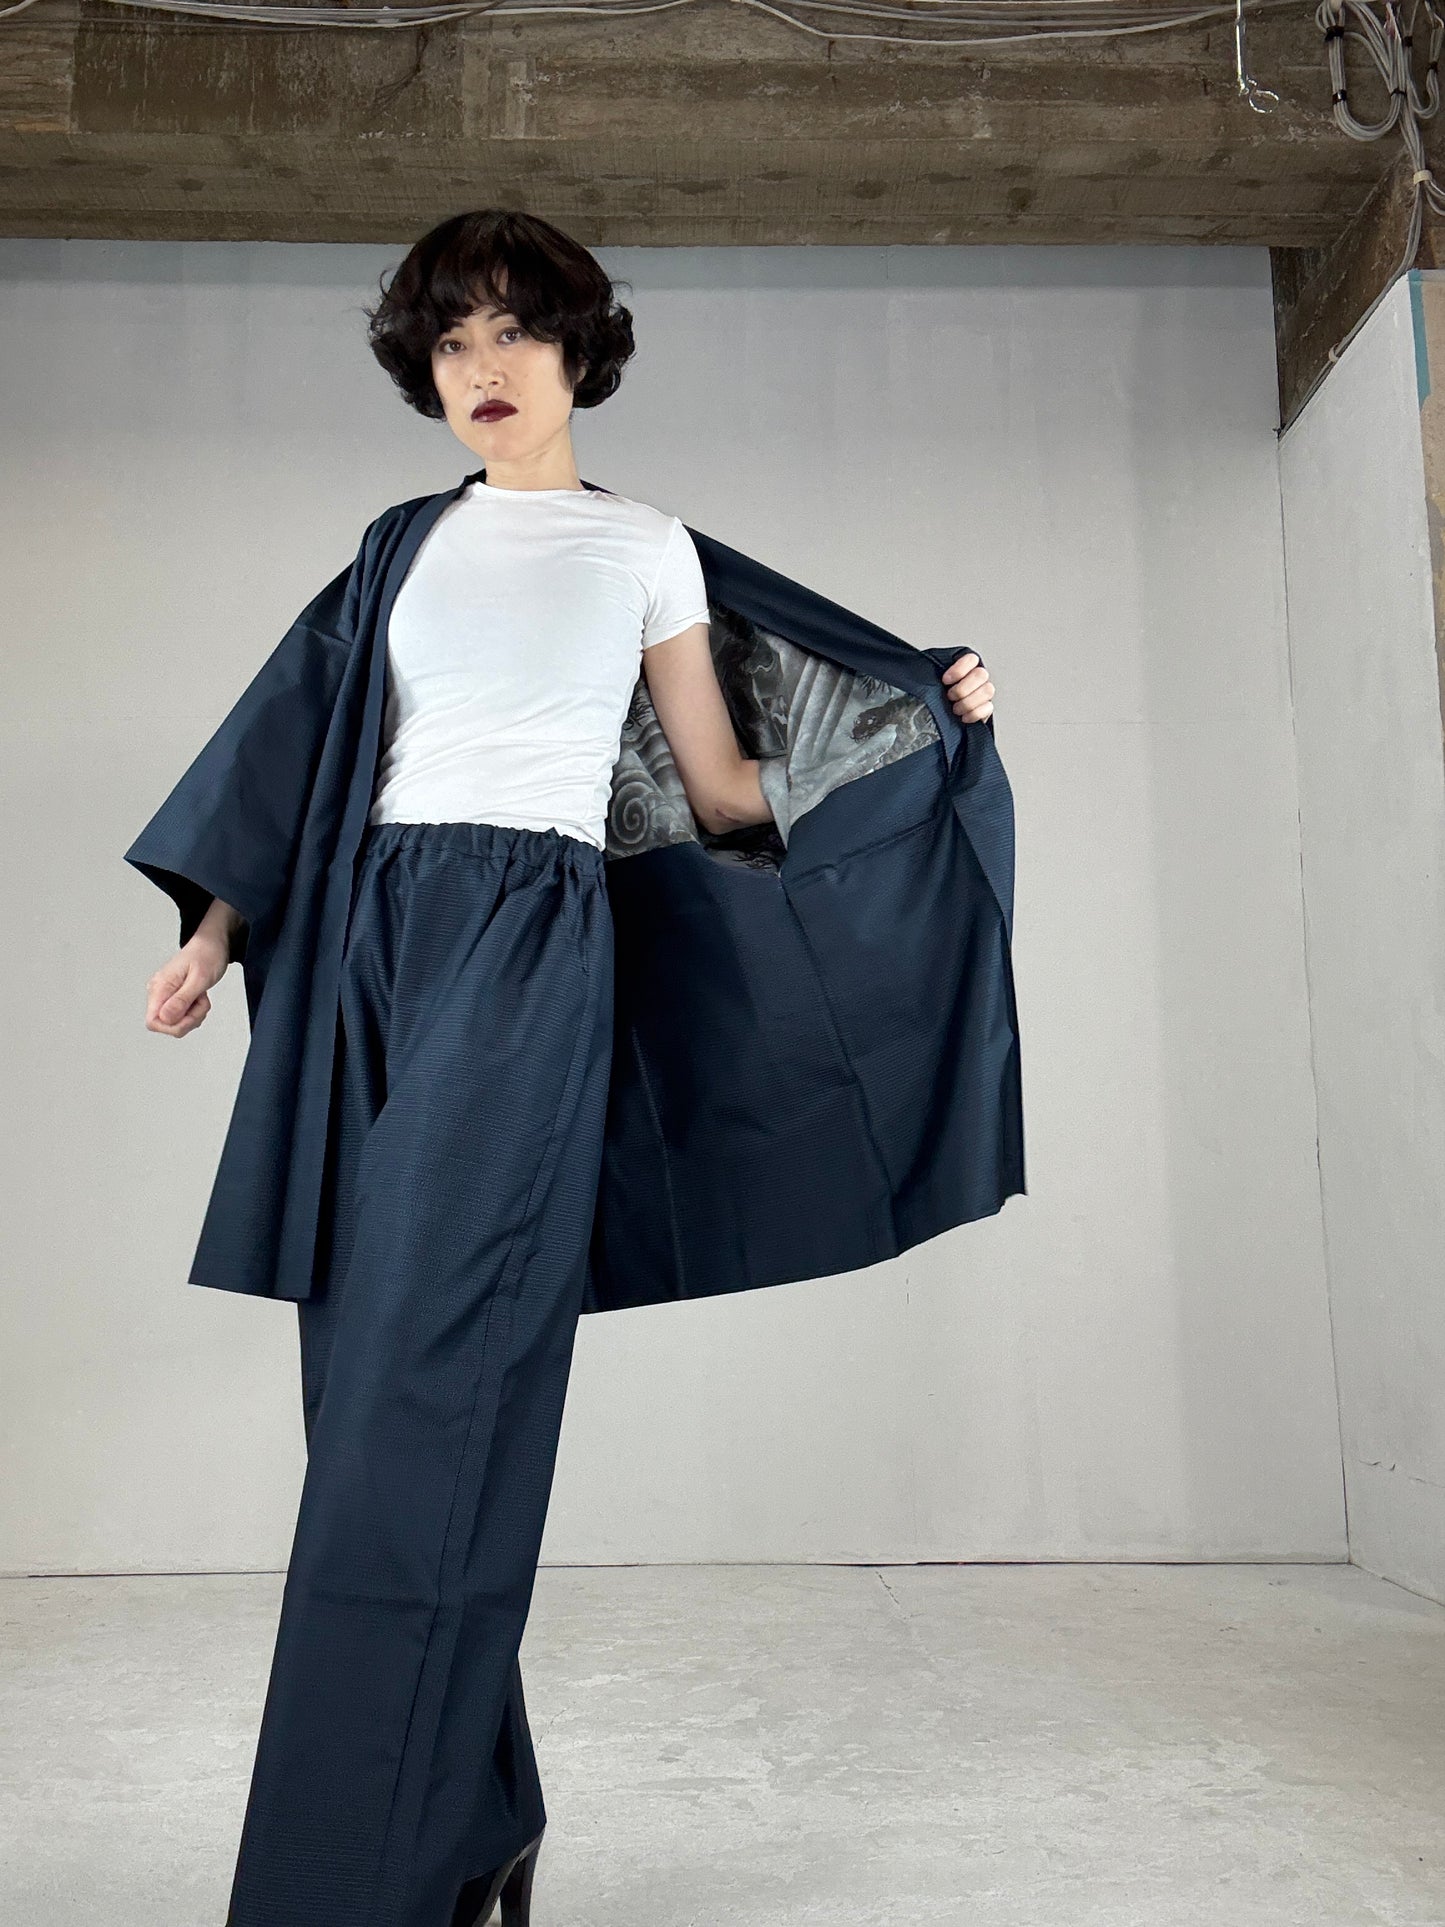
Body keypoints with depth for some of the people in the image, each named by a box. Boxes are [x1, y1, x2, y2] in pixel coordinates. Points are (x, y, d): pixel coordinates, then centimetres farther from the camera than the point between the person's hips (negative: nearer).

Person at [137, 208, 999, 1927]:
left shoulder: (645, 545, 13)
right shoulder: (408, 547, 21)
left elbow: (721, 790, 13)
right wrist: (222, 927, 14)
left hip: (531, 929, -4)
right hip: (377, 929, 5)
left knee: (424, 1379, -15)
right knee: (369, 1371, 0)